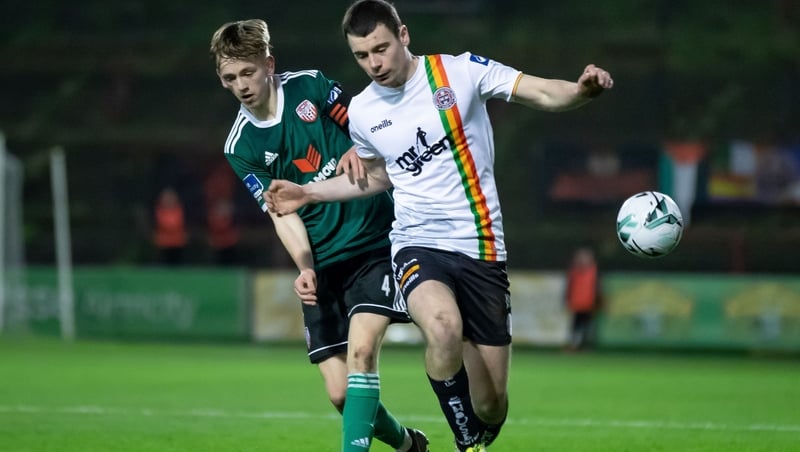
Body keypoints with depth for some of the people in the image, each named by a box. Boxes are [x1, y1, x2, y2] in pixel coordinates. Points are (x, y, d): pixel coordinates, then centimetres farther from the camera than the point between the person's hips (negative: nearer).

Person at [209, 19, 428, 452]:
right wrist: (304, 267, -22)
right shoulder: (240, 147, -1)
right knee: (339, 392, -2)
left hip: (375, 242, -2)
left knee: (360, 348, -23)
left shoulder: (311, 86, -4)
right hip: (321, 263, 2)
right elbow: (282, 212, -6)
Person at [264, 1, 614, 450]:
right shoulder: (362, 111, 5)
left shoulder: (460, 71, -6)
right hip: (418, 245, 1)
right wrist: (308, 192, 17)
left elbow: (544, 93, -12)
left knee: (491, 406, -1)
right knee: (443, 327, -36)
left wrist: (582, 90, -34)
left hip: (481, 249, -1)